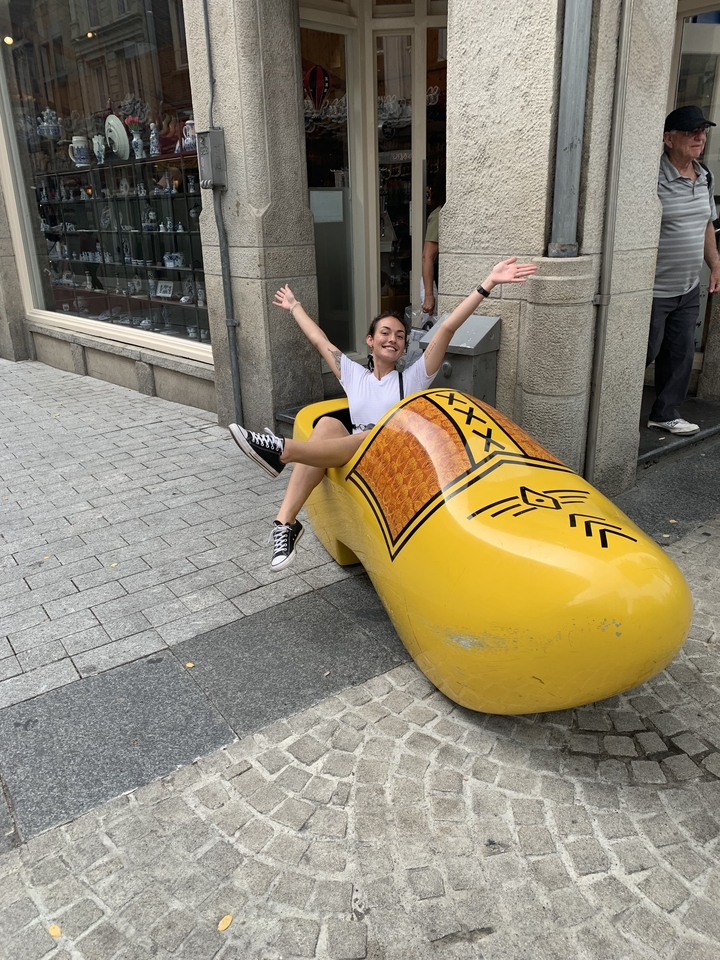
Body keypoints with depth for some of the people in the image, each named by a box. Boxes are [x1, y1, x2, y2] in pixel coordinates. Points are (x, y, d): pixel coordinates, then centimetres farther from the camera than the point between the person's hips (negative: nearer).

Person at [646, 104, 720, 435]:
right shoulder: (655, 178, -15)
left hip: (689, 288, 8)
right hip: (654, 288, -8)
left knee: (681, 352, 11)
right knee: (646, 351, 0)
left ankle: (666, 413, 24)